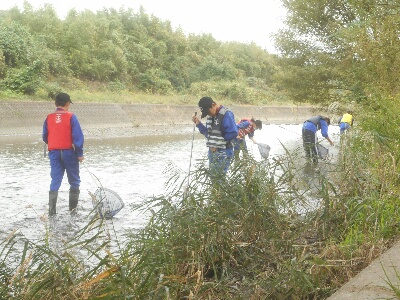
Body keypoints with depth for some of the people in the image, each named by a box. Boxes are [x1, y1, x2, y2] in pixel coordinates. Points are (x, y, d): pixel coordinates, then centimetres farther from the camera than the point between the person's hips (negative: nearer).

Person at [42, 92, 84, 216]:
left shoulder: (49, 118, 4)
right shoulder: (71, 117, -7)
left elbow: (45, 136, 10)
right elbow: (78, 136, -10)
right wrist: (80, 153, -5)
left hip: (54, 152, 3)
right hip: (68, 152, -3)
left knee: (55, 180, 5)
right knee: (74, 180, 11)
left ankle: (52, 210, -3)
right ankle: (73, 208, 15)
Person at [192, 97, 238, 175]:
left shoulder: (226, 115, -17)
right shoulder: (210, 115, 9)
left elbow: (233, 133, -22)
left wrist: (219, 141, -12)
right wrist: (198, 124, 2)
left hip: (223, 153, -8)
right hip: (212, 151, 8)